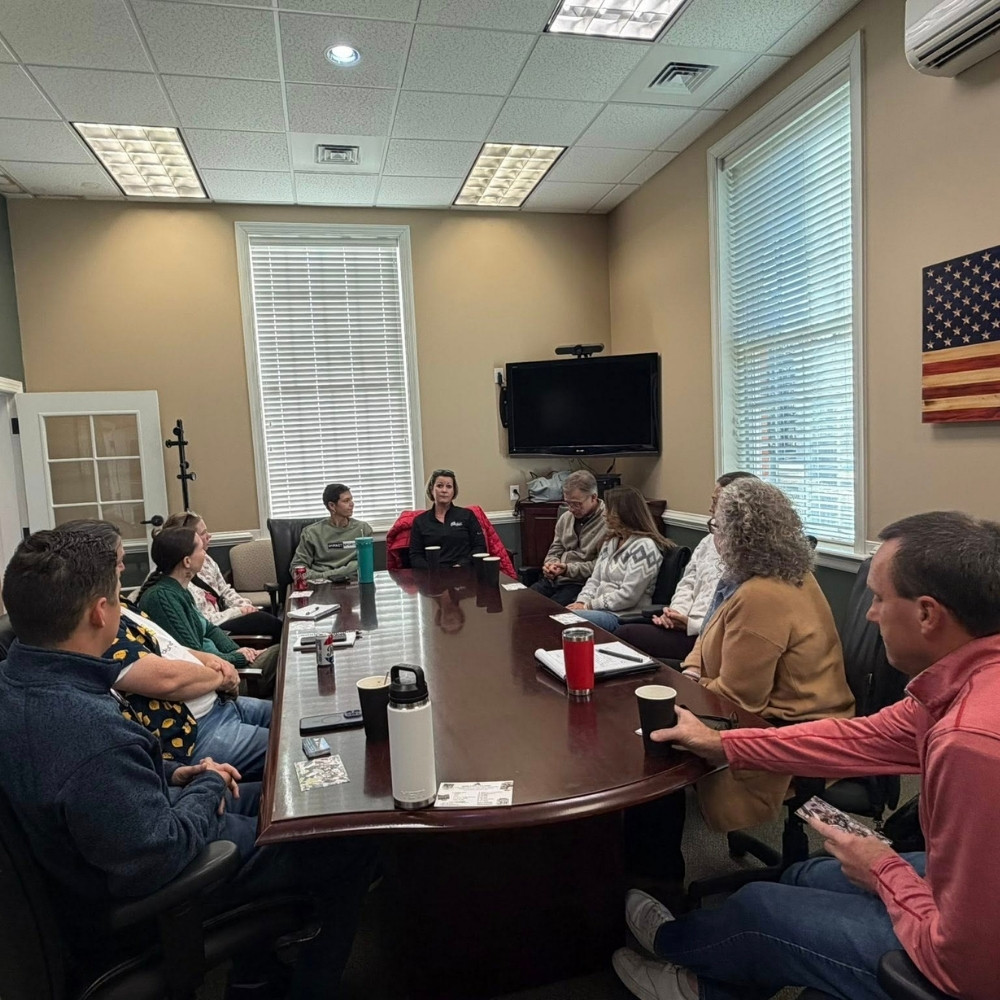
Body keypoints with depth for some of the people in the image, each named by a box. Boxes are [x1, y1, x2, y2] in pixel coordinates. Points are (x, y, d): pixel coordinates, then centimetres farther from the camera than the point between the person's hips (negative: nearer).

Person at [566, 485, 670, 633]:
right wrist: (581, 602, -3)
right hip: (600, 609, 8)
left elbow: (628, 596, -17)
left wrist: (589, 605, -12)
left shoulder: (644, 546, -11)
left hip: (623, 616, -8)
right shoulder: (611, 541, 17)